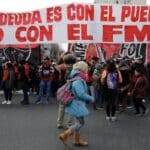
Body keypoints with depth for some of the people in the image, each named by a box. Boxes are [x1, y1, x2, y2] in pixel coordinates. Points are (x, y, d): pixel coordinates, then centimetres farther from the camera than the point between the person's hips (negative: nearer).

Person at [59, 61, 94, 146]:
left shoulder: (80, 79, 9)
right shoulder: (78, 80, -24)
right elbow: (81, 94, -27)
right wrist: (91, 98, -14)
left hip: (78, 104, 10)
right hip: (77, 104, -10)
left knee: (79, 122, 17)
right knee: (80, 123, -3)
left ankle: (77, 140, 28)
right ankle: (64, 135, 5)